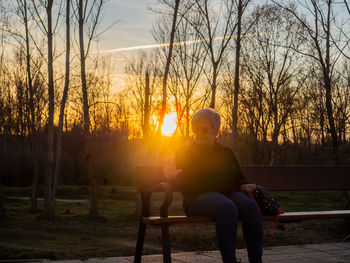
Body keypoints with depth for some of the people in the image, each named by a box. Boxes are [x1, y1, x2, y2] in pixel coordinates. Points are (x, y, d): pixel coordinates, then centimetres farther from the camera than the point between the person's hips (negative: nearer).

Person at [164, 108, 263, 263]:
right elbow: (185, 186, 5)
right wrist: (174, 178, -17)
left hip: (229, 193, 4)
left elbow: (239, 179, 25)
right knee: (227, 208, -37)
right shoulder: (185, 153, 14)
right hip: (199, 197, -3)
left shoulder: (226, 153, 24)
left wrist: (244, 186, 2)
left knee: (250, 206, -31)